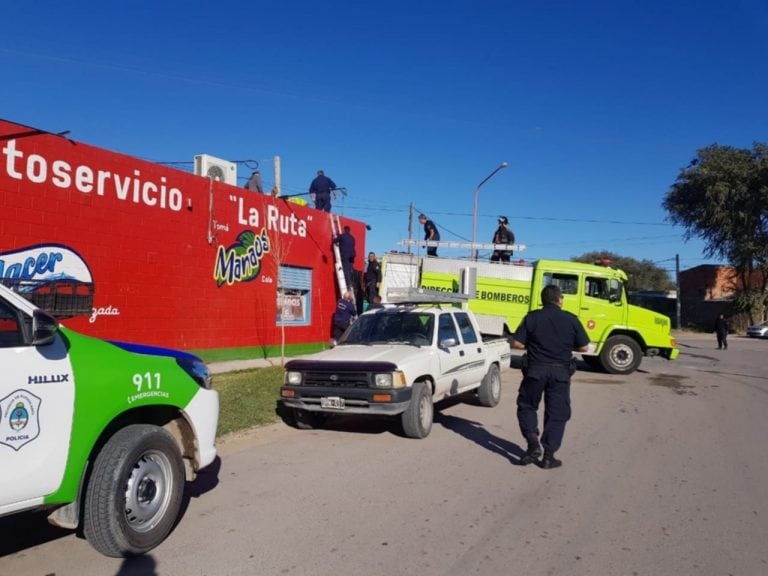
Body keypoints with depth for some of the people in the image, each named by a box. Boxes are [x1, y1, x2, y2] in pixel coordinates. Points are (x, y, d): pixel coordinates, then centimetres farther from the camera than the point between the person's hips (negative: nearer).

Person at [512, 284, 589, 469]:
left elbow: (517, 343, -5)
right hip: (560, 372, 1)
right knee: (557, 414, 10)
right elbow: (583, 347, 3)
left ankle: (533, 442, 1)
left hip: (535, 369, 0)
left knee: (526, 407, 17)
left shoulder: (532, 318, -2)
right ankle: (548, 455, 10)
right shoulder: (571, 320, 0)